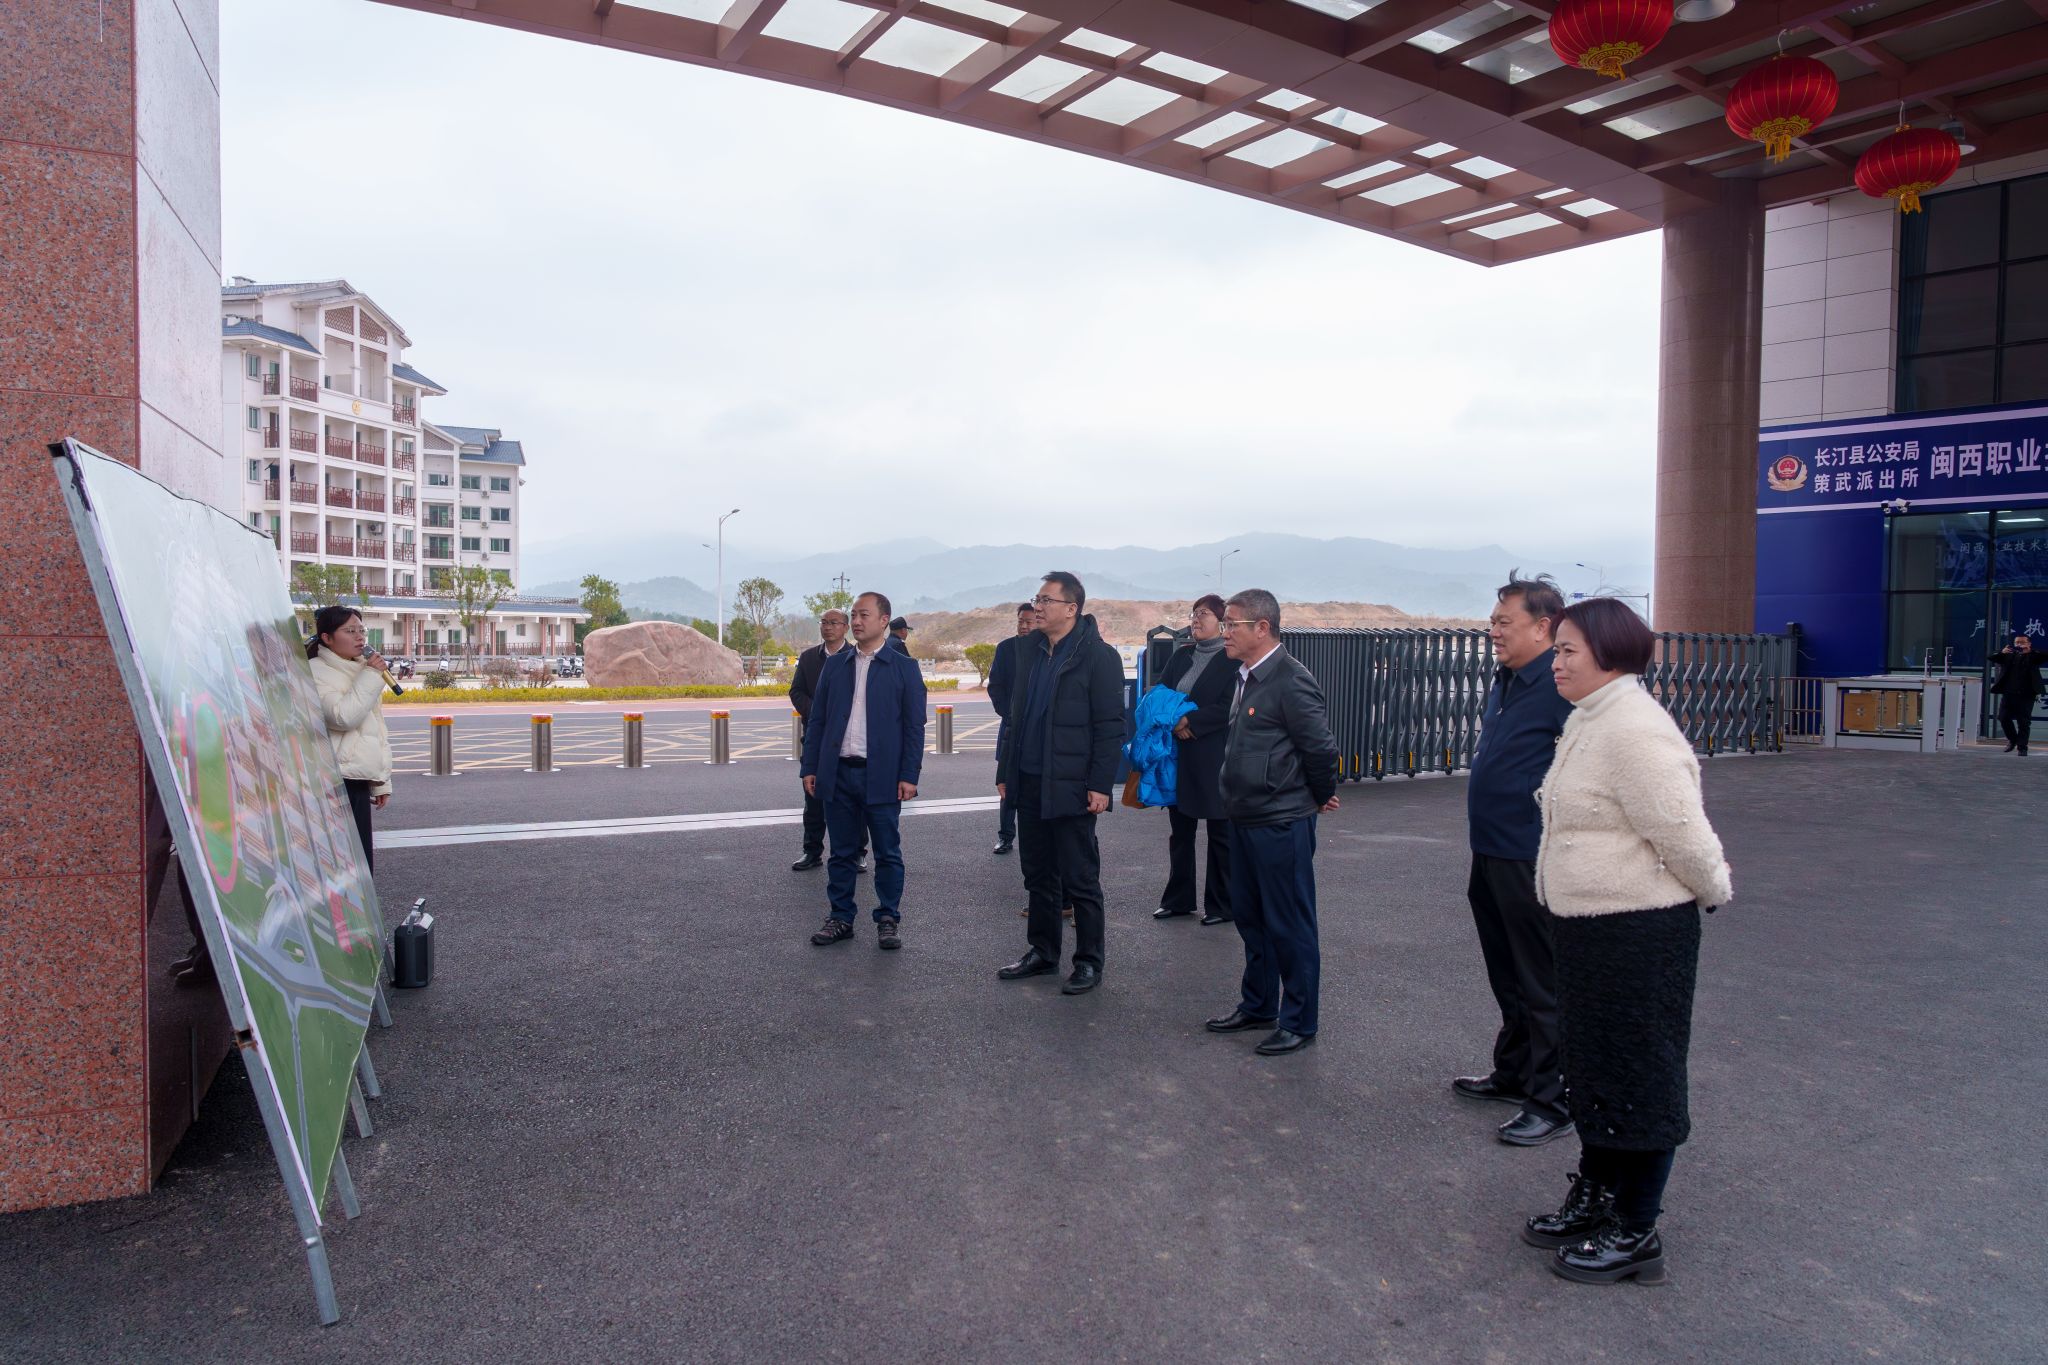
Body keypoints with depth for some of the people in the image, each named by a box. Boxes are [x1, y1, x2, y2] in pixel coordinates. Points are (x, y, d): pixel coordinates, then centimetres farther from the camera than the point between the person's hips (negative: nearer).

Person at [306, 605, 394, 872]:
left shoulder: (363, 671, 18)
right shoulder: (315, 672, -6)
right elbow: (343, 717, -20)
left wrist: (381, 782, 19)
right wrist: (371, 677, -13)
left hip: (359, 780, 8)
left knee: (361, 862, 8)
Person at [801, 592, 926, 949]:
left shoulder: (903, 668, 0)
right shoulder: (834, 665, 10)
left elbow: (914, 726, -2)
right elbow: (817, 719, 11)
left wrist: (909, 776, -8)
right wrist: (810, 767, 5)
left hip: (882, 777, -3)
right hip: (838, 773, 3)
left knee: (888, 853, 4)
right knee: (842, 853, 10)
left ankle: (888, 920, 15)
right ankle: (841, 918, 20)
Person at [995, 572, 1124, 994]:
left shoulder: (1098, 655, -10)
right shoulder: (1030, 648, 10)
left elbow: (1110, 726, -12)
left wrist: (1100, 785, -16)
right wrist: (1006, 769, 13)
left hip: (1070, 787, -7)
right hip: (1029, 782, 7)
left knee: (1080, 879, 3)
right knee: (1038, 875, 15)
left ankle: (1089, 962, 14)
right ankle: (1042, 951, 28)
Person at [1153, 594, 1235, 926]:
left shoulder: (1233, 660, -7)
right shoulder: (1182, 655, 11)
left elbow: (1228, 709, -15)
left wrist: (1190, 721, -17)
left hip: (1215, 758, -6)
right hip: (1179, 754, 6)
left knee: (1220, 833, 4)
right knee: (1180, 830, 13)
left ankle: (1222, 905, 14)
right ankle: (1178, 899, 24)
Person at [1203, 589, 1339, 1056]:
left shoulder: (1291, 680, -19)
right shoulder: (1246, 678, 10)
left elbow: (1321, 748, -18)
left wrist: (1320, 797, -4)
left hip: (1281, 824, -9)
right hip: (1245, 820, 9)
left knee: (1289, 925, 3)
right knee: (1249, 916, 19)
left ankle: (1298, 1022, 16)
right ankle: (1257, 1005, 34)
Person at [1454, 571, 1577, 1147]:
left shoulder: (1562, 686, -18)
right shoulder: (1506, 681, 12)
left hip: (1533, 860, -10)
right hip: (1491, 854, 10)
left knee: (1542, 984, 2)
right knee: (1507, 977, 22)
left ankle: (1553, 1100, 14)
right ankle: (1513, 1073, 37)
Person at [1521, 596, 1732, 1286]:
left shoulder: (1635, 730, -23)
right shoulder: (1589, 720, 10)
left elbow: (1681, 831, -22)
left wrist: (1714, 890, -5)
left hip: (1640, 933, -10)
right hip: (1588, 926, 10)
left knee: (1637, 1077, 4)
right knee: (1592, 1066, 20)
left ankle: (1635, 1234, 20)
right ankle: (1593, 1199, 37)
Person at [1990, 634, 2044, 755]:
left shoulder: (2033, 656, 6)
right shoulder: (2008, 655, 12)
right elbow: (1992, 658, 1)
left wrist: (2030, 651, -20)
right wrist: (2002, 652, -20)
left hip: (2026, 695, -2)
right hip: (2008, 693, 3)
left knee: (2024, 722, -2)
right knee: (2003, 718, 2)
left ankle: (2022, 747, 4)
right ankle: (2012, 739, 25)